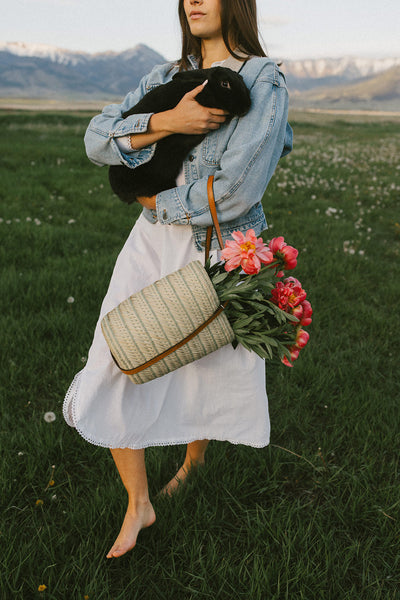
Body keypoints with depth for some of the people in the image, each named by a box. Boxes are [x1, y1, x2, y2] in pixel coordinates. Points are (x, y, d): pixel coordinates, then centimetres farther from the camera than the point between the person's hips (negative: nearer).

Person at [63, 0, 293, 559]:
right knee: (111, 377, -1)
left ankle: (193, 460, 49)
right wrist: (167, 121, -18)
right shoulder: (167, 78, 8)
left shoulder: (265, 83, -9)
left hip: (221, 252, -4)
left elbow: (235, 192, -21)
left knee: (208, 374, 13)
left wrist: (158, 203, -7)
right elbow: (98, 140, -2)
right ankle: (139, 505, 21)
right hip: (153, 245, 4)